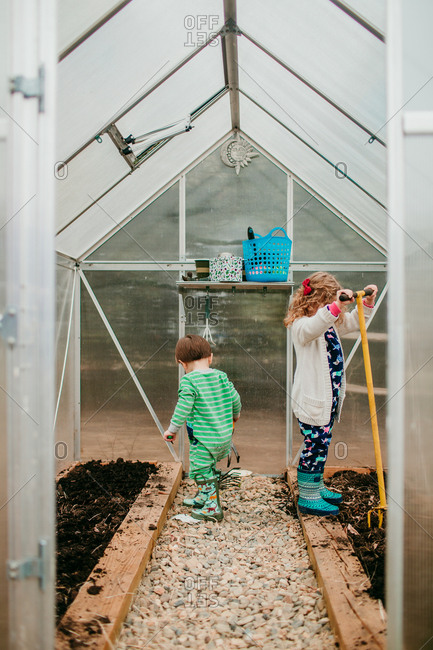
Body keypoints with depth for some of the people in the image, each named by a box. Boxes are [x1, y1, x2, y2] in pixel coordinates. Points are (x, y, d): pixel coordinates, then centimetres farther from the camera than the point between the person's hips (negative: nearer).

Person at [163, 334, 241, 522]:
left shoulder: (188, 380, -14)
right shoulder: (221, 376, 4)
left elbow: (183, 408, -19)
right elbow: (235, 398, 9)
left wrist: (172, 429, -7)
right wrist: (235, 415, 29)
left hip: (203, 439, -7)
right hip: (224, 436, 7)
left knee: (202, 470, 7)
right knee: (207, 467, 25)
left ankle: (213, 508, 14)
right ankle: (203, 497, 39)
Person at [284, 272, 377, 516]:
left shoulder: (332, 322, 10)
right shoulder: (301, 324, -18)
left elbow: (353, 322, 26)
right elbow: (312, 328, -42)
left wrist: (367, 303, 10)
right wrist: (335, 306, -51)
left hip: (329, 396, 9)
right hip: (312, 399, -9)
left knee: (321, 444, 19)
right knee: (316, 445, -2)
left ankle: (317, 488, 34)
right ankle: (307, 498, 11)